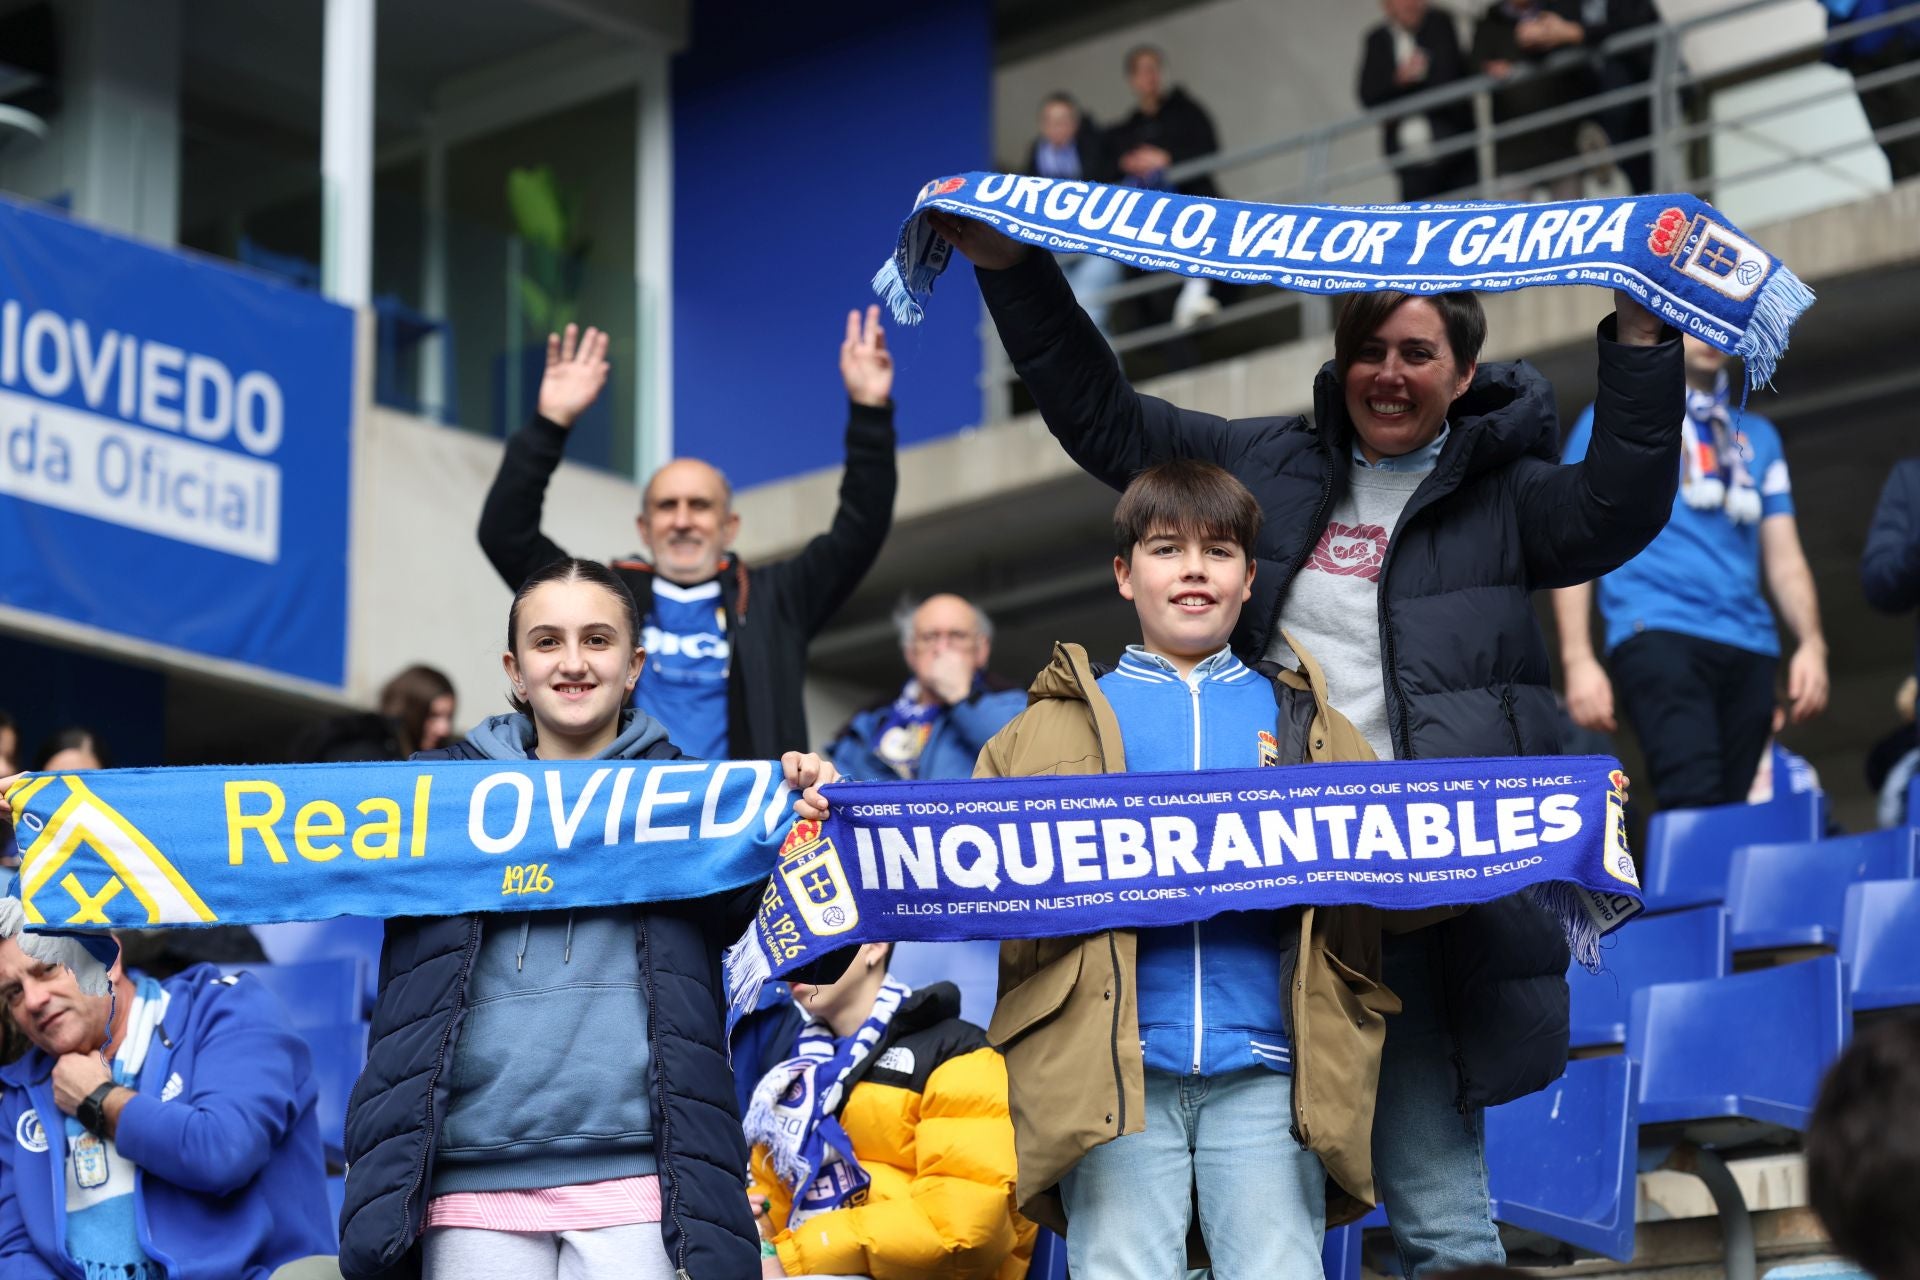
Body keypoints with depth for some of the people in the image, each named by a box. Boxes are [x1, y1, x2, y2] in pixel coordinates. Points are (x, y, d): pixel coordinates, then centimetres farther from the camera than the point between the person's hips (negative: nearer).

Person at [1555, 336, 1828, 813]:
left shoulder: (1757, 435, 24)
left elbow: (1784, 555, 19)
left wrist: (1811, 643, 2)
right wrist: (1577, 659, -6)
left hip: (1748, 647, 5)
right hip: (1658, 634, -4)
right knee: (1695, 800, -25)